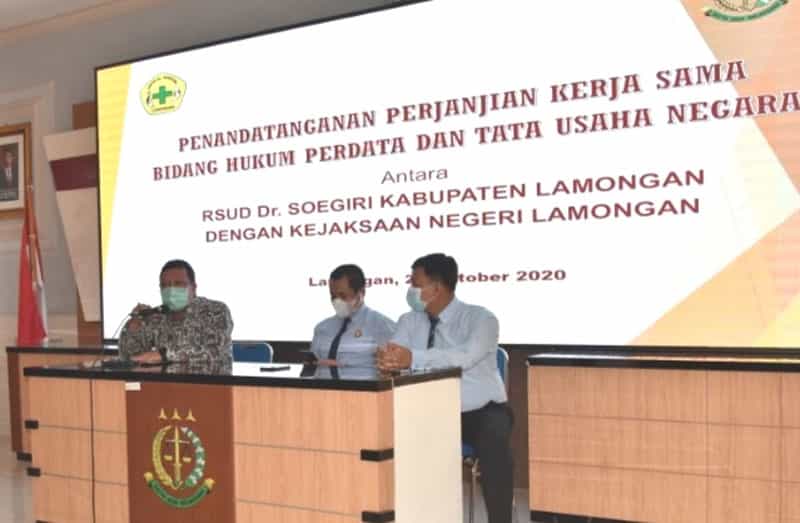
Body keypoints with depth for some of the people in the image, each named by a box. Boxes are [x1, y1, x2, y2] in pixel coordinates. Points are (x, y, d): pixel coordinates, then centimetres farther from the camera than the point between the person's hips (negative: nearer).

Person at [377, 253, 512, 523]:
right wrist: (386, 360, -36)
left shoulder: (480, 318, -11)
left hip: (481, 413, -4)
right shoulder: (409, 321, 5)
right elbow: (395, 356, -11)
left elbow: (465, 357, -31)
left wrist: (413, 358, -44)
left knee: (494, 440, -34)